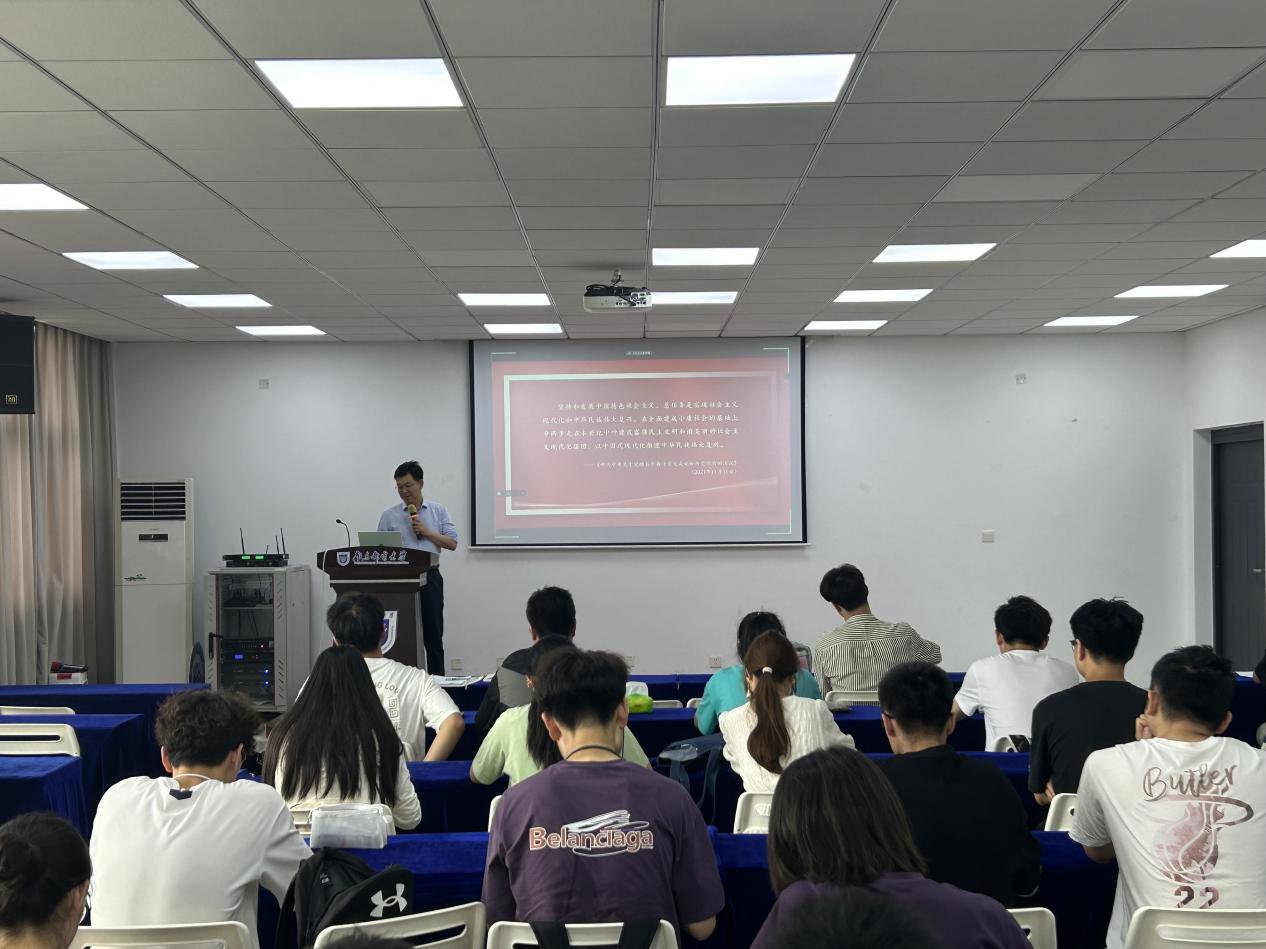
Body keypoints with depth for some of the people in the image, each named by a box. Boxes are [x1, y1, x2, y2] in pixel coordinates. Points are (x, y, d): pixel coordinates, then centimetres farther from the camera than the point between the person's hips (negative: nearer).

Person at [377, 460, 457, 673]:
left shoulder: (438, 511, 9)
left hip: (429, 577, 0)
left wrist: (427, 532, -8)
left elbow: (452, 543, 3)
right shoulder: (389, 515, 8)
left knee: (433, 634, 4)